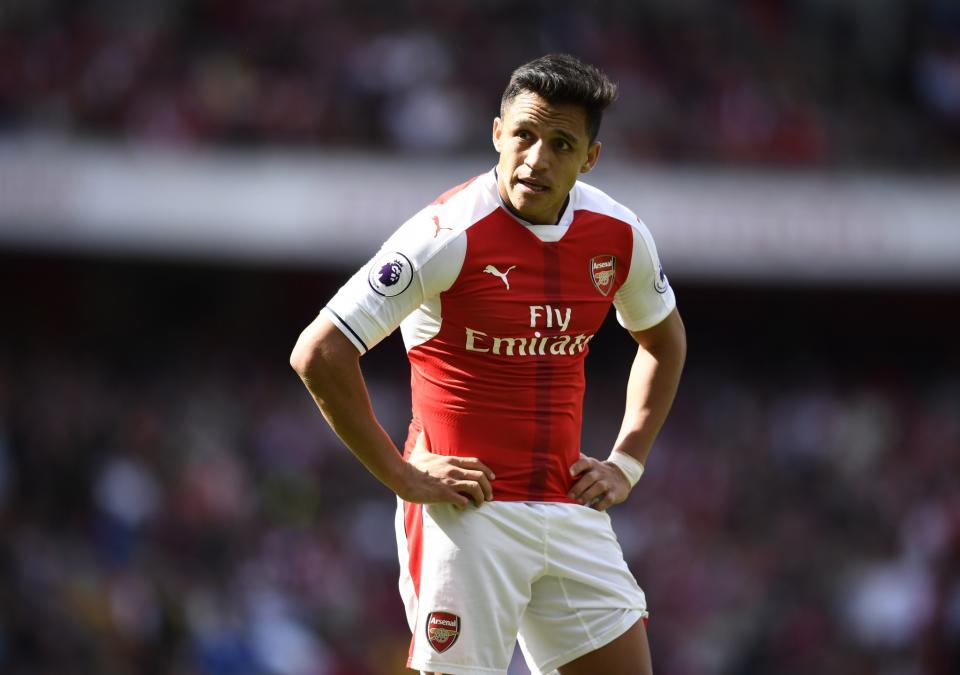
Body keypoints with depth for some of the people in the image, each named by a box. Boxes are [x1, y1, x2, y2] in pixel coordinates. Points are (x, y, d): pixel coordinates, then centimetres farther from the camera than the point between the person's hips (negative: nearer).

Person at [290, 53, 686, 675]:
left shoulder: (620, 236, 3)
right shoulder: (450, 234, -15)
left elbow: (664, 339, 24)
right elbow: (318, 354, -16)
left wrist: (626, 463, 13)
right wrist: (402, 475, -13)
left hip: (572, 509, 6)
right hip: (469, 513, -6)